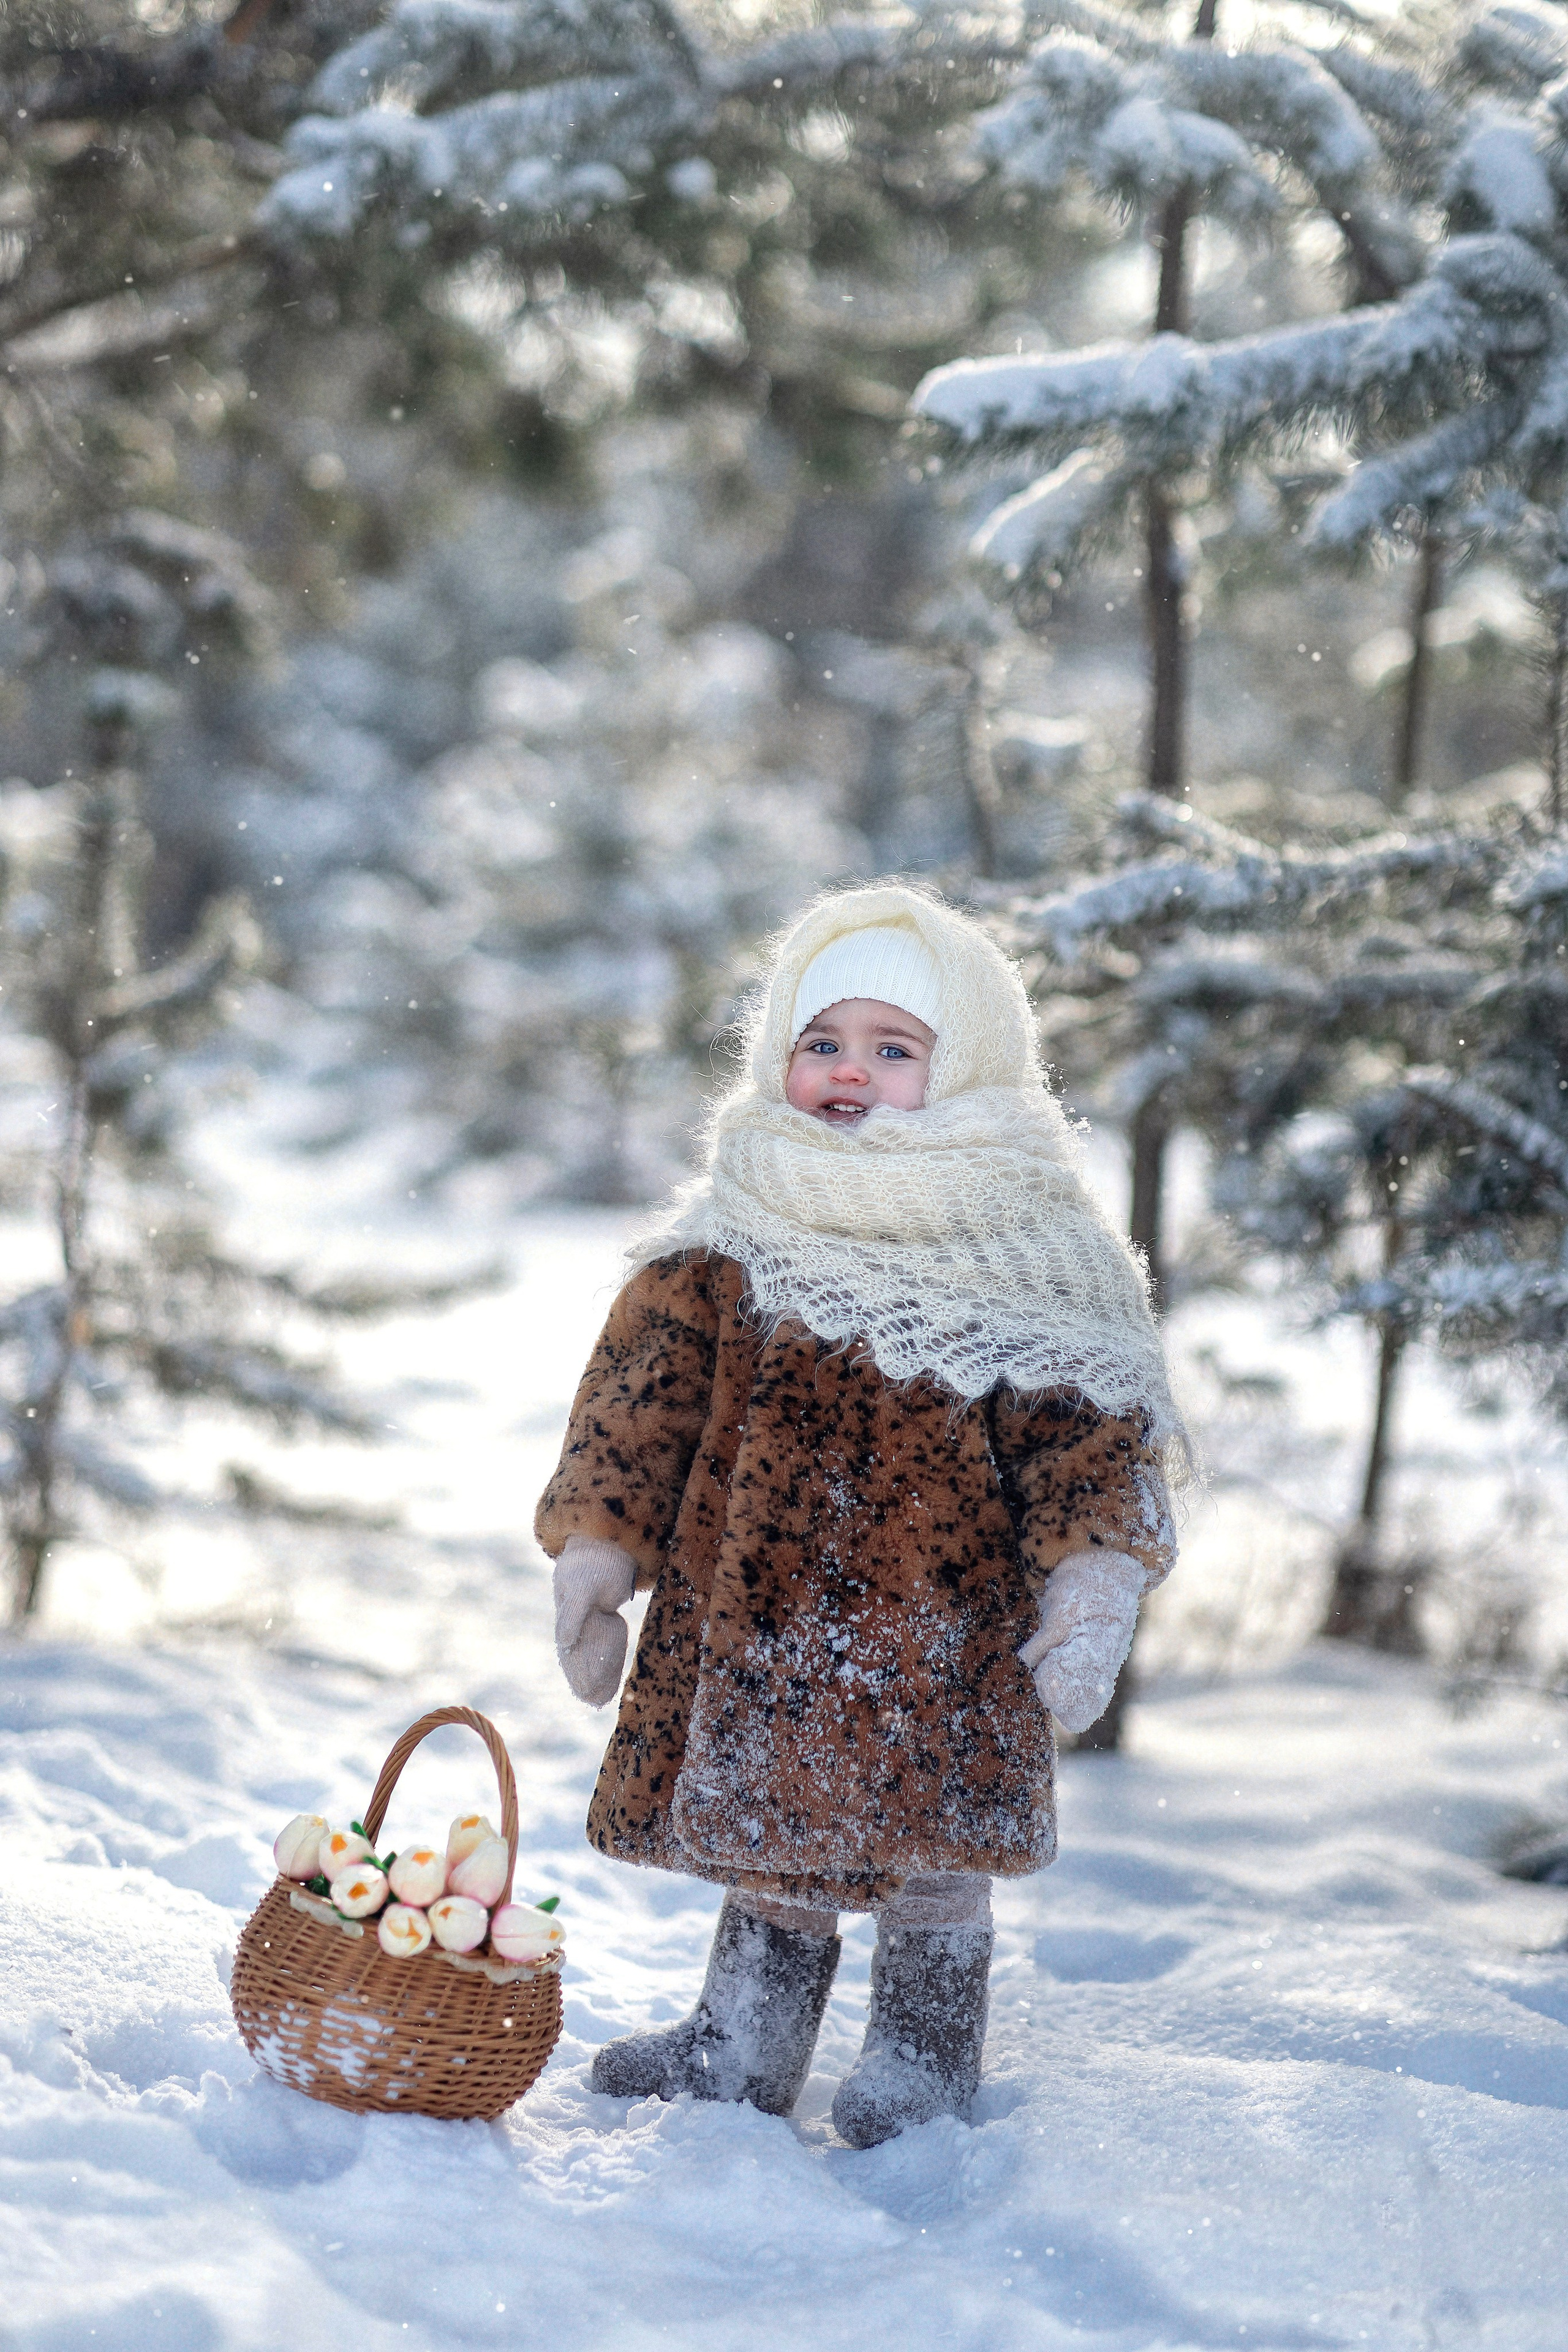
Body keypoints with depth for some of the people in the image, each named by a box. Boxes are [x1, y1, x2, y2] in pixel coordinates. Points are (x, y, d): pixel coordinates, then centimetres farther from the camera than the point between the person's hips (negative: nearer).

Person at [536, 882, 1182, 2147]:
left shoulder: (1024, 1239, -4)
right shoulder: (733, 1232, 5)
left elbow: (1089, 1414, -6)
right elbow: (649, 1381, 8)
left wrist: (1094, 1572, -18)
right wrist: (599, 1540, 2)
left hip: (939, 1601, -3)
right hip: (756, 1591, 3)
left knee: (929, 1828, 0)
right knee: (762, 1811, 10)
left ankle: (926, 2043, 20)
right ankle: (747, 2039, 27)